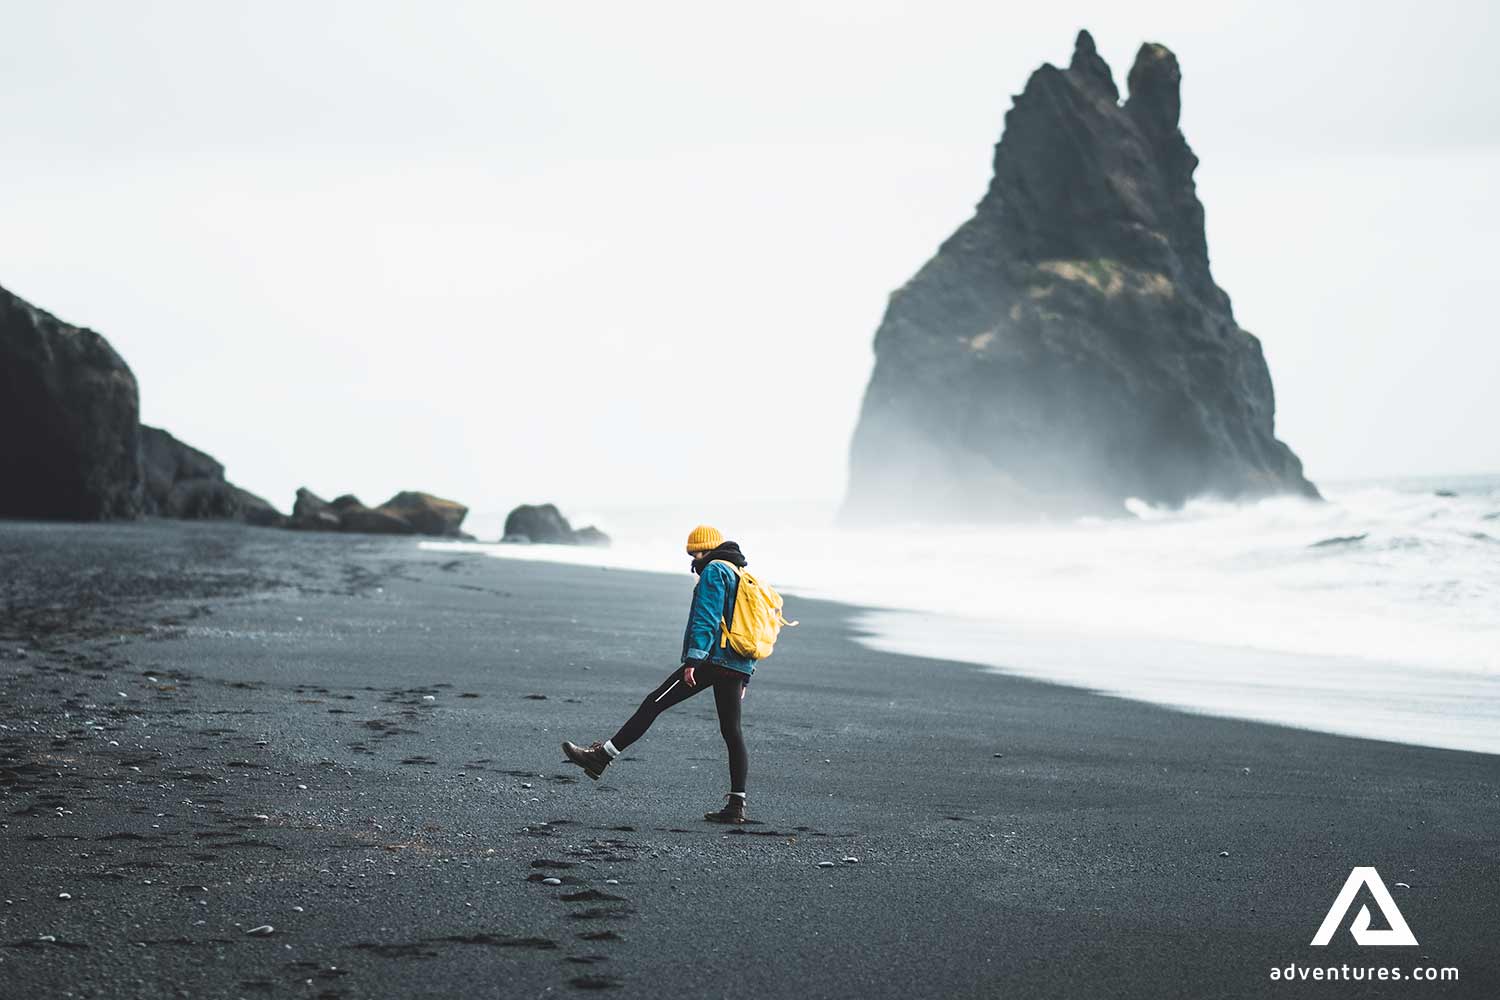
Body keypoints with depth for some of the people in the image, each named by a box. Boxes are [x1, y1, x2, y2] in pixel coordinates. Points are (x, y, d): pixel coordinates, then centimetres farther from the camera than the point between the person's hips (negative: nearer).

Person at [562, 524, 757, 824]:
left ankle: (601, 757, -10)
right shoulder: (742, 577, 25)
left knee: (653, 704, -8)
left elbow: (706, 619, -15)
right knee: (732, 731, 7)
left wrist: (693, 660, -22)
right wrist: (744, 678, 27)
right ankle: (736, 804, 3)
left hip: (712, 658, -8)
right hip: (738, 668, 9)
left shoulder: (714, 571, -3)